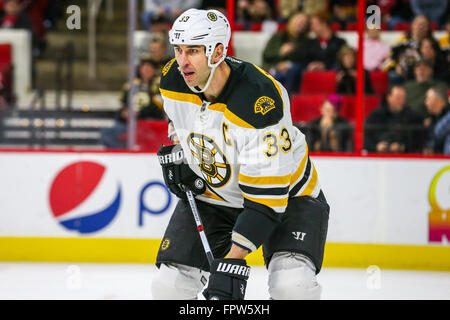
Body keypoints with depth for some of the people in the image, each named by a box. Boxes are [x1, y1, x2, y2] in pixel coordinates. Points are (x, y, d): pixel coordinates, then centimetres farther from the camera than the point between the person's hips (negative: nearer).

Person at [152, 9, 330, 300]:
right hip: (210, 193, 6)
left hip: (285, 192, -5)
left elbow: (265, 198, -36)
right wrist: (176, 156, 0)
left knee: (293, 285, -29)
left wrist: (232, 262, -39)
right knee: (168, 286, -7)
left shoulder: (261, 103, -36)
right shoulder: (173, 82, -15)